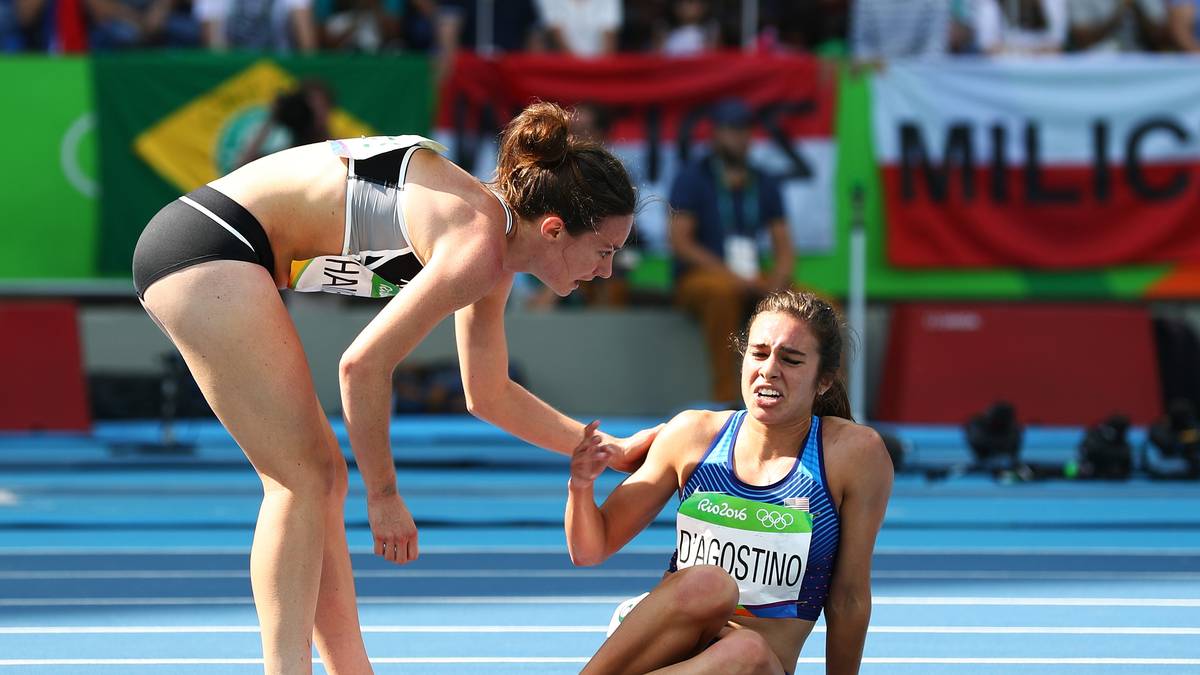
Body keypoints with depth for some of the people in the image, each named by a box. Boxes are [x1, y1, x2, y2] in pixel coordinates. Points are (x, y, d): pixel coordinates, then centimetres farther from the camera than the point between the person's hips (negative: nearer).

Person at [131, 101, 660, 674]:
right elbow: (364, 365, -21)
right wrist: (383, 495, -12)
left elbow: (489, 396, 25)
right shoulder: (480, 247, -18)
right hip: (211, 243, -10)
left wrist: (611, 450, 26)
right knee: (306, 479, -11)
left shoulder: (495, 243, 12)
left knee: (318, 480, 10)